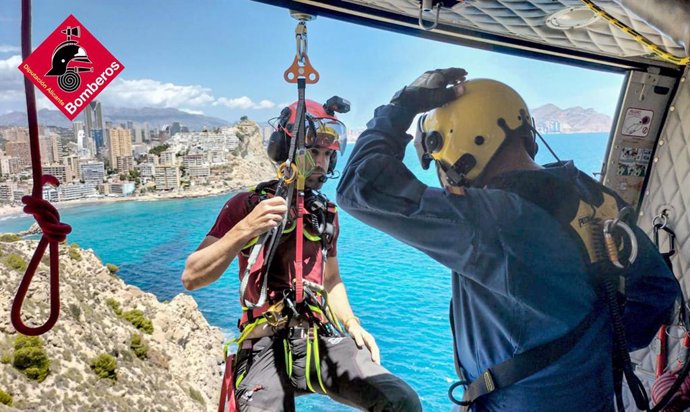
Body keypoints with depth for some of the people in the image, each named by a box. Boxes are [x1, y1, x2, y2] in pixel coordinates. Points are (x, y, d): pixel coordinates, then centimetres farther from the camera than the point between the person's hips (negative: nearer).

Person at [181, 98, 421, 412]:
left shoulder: (326, 213, 13)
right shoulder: (246, 205, -1)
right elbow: (191, 278, -8)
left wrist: (352, 322, 7)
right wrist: (244, 229, -20)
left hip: (320, 339, 3)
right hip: (266, 344, -2)